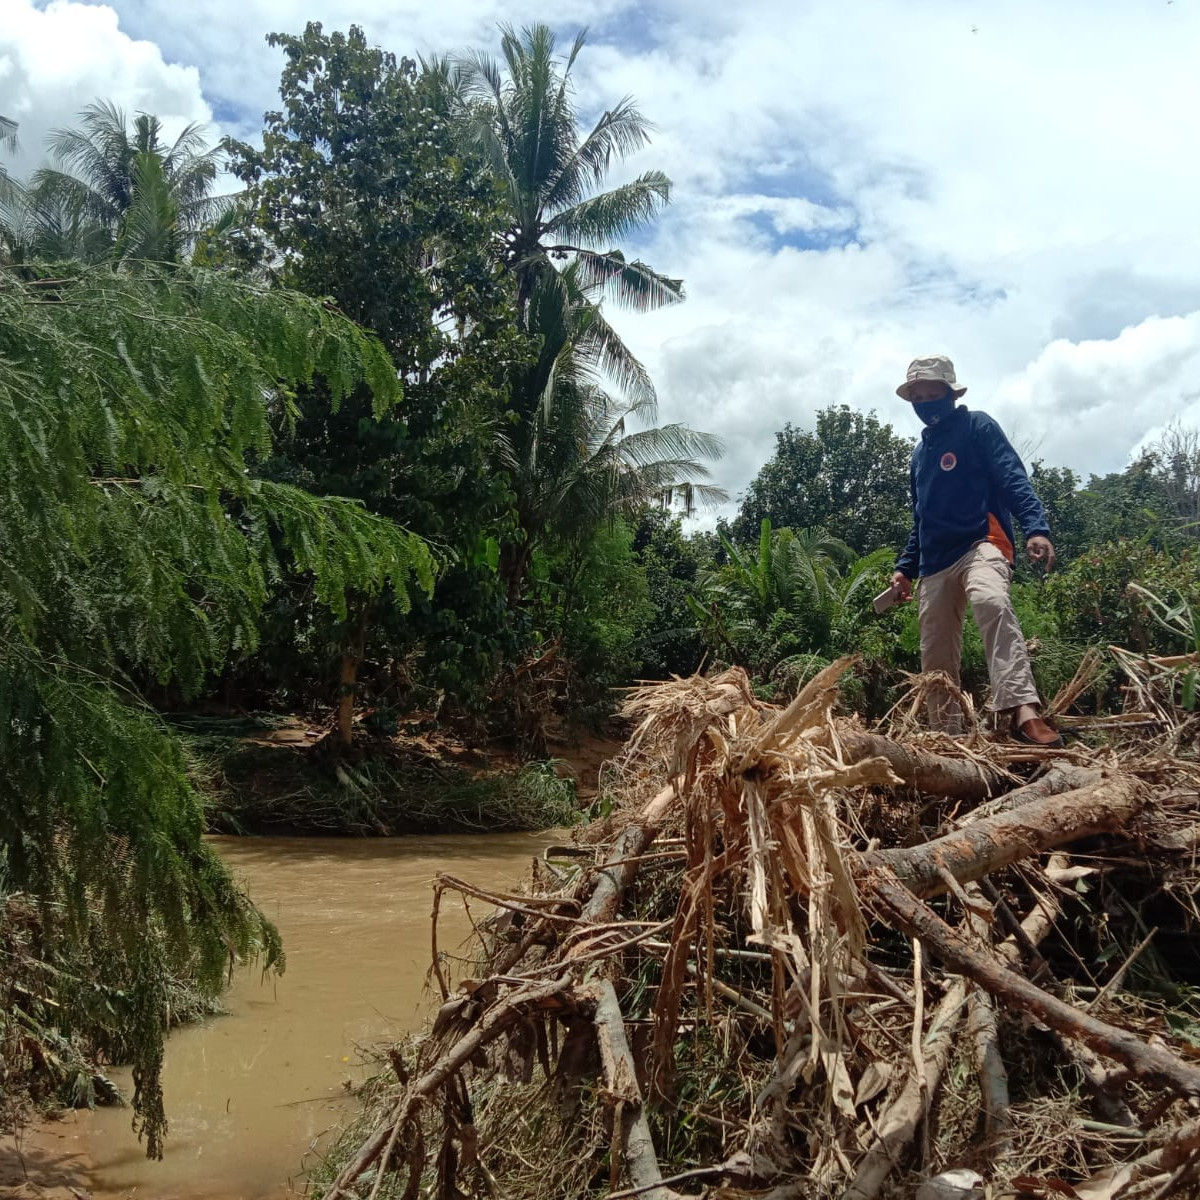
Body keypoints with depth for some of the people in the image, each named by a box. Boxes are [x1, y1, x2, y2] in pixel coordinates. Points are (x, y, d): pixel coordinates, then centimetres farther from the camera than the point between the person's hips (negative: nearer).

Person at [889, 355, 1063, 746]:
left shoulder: (977, 426, 4)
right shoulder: (920, 451, 23)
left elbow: (1013, 478, -9)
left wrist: (1036, 527, -25)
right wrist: (905, 567, 24)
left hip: (980, 543, -7)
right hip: (934, 563, 8)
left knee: (992, 603, -37)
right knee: (936, 659, 5)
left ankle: (1022, 711, -50)